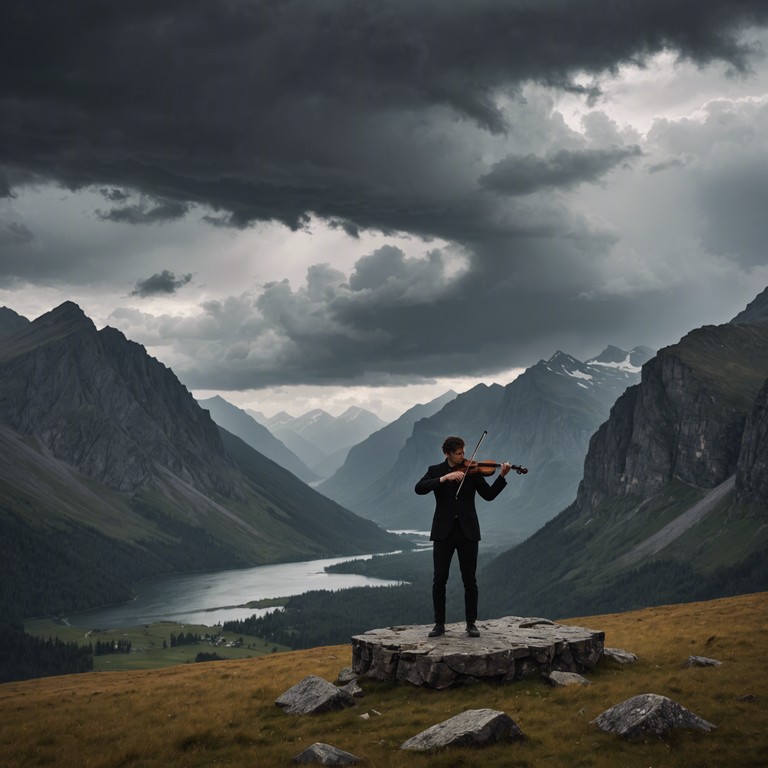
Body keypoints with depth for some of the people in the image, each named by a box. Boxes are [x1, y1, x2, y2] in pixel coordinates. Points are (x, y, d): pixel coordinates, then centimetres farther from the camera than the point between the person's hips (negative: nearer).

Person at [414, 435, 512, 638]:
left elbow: (489, 495, 0)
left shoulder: (471, 470, 6)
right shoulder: (435, 471, 5)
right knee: (439, 579, -1)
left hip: (467, 531, 0)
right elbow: (419, 488, -13)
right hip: (443, 532, 0)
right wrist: (445, 478, -22)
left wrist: (502, 476, -15)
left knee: (469, 580, 3)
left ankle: (471, 623, 12)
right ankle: (439, 624, 9)